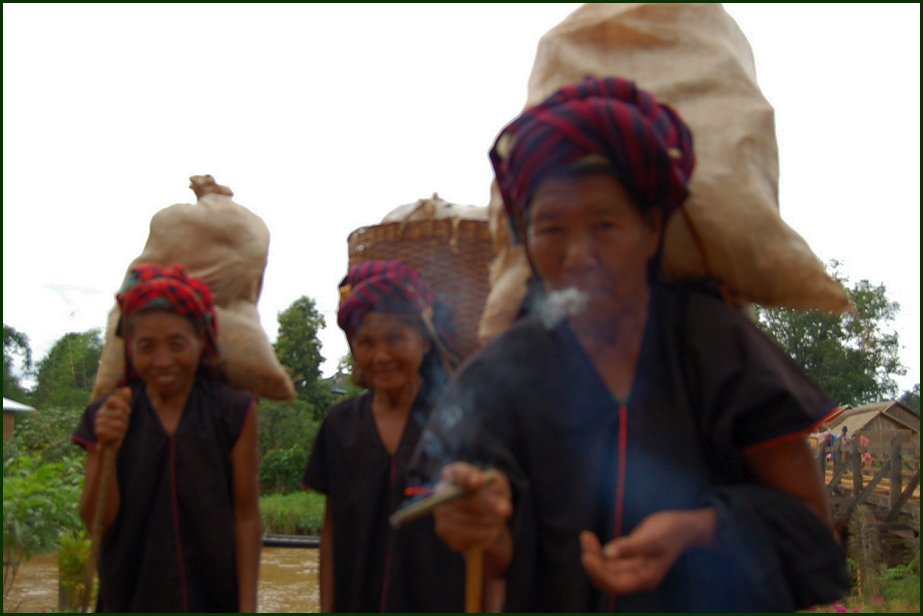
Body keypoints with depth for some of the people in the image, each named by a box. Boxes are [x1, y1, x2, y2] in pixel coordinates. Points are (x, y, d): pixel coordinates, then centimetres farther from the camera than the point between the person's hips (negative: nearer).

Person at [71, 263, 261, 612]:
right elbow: (96, 521, -2)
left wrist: (248, 606, -7)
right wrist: (106, 449, -16)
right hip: (131, 596, 2)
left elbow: (246, 516, -5)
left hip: (214, 596, -1)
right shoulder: (107, 417, -1)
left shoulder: (234, 413, -6)